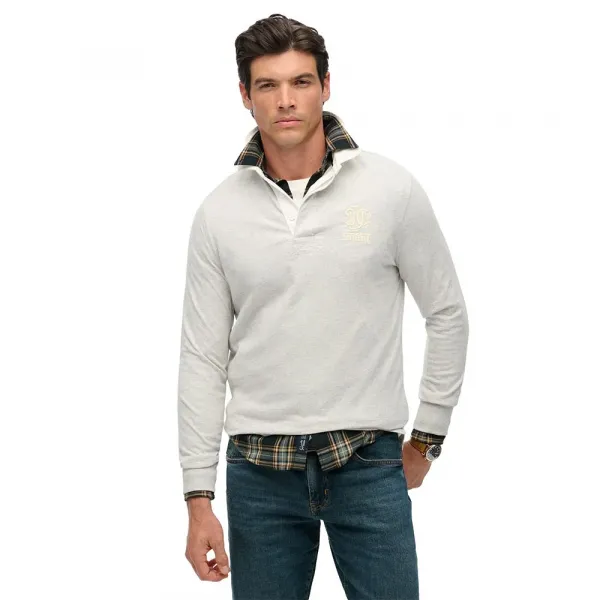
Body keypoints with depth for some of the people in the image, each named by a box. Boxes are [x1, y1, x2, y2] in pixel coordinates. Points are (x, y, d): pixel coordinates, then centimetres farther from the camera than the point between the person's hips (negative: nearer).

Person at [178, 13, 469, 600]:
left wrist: (427, 436, 8)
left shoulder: (391, 189, -4)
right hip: (259, 469, 2)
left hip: (368, 463, -1)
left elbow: (447, 313, 6)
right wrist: (198, 498, -1)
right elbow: (203, 359, 2)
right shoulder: (219, 212, 1)